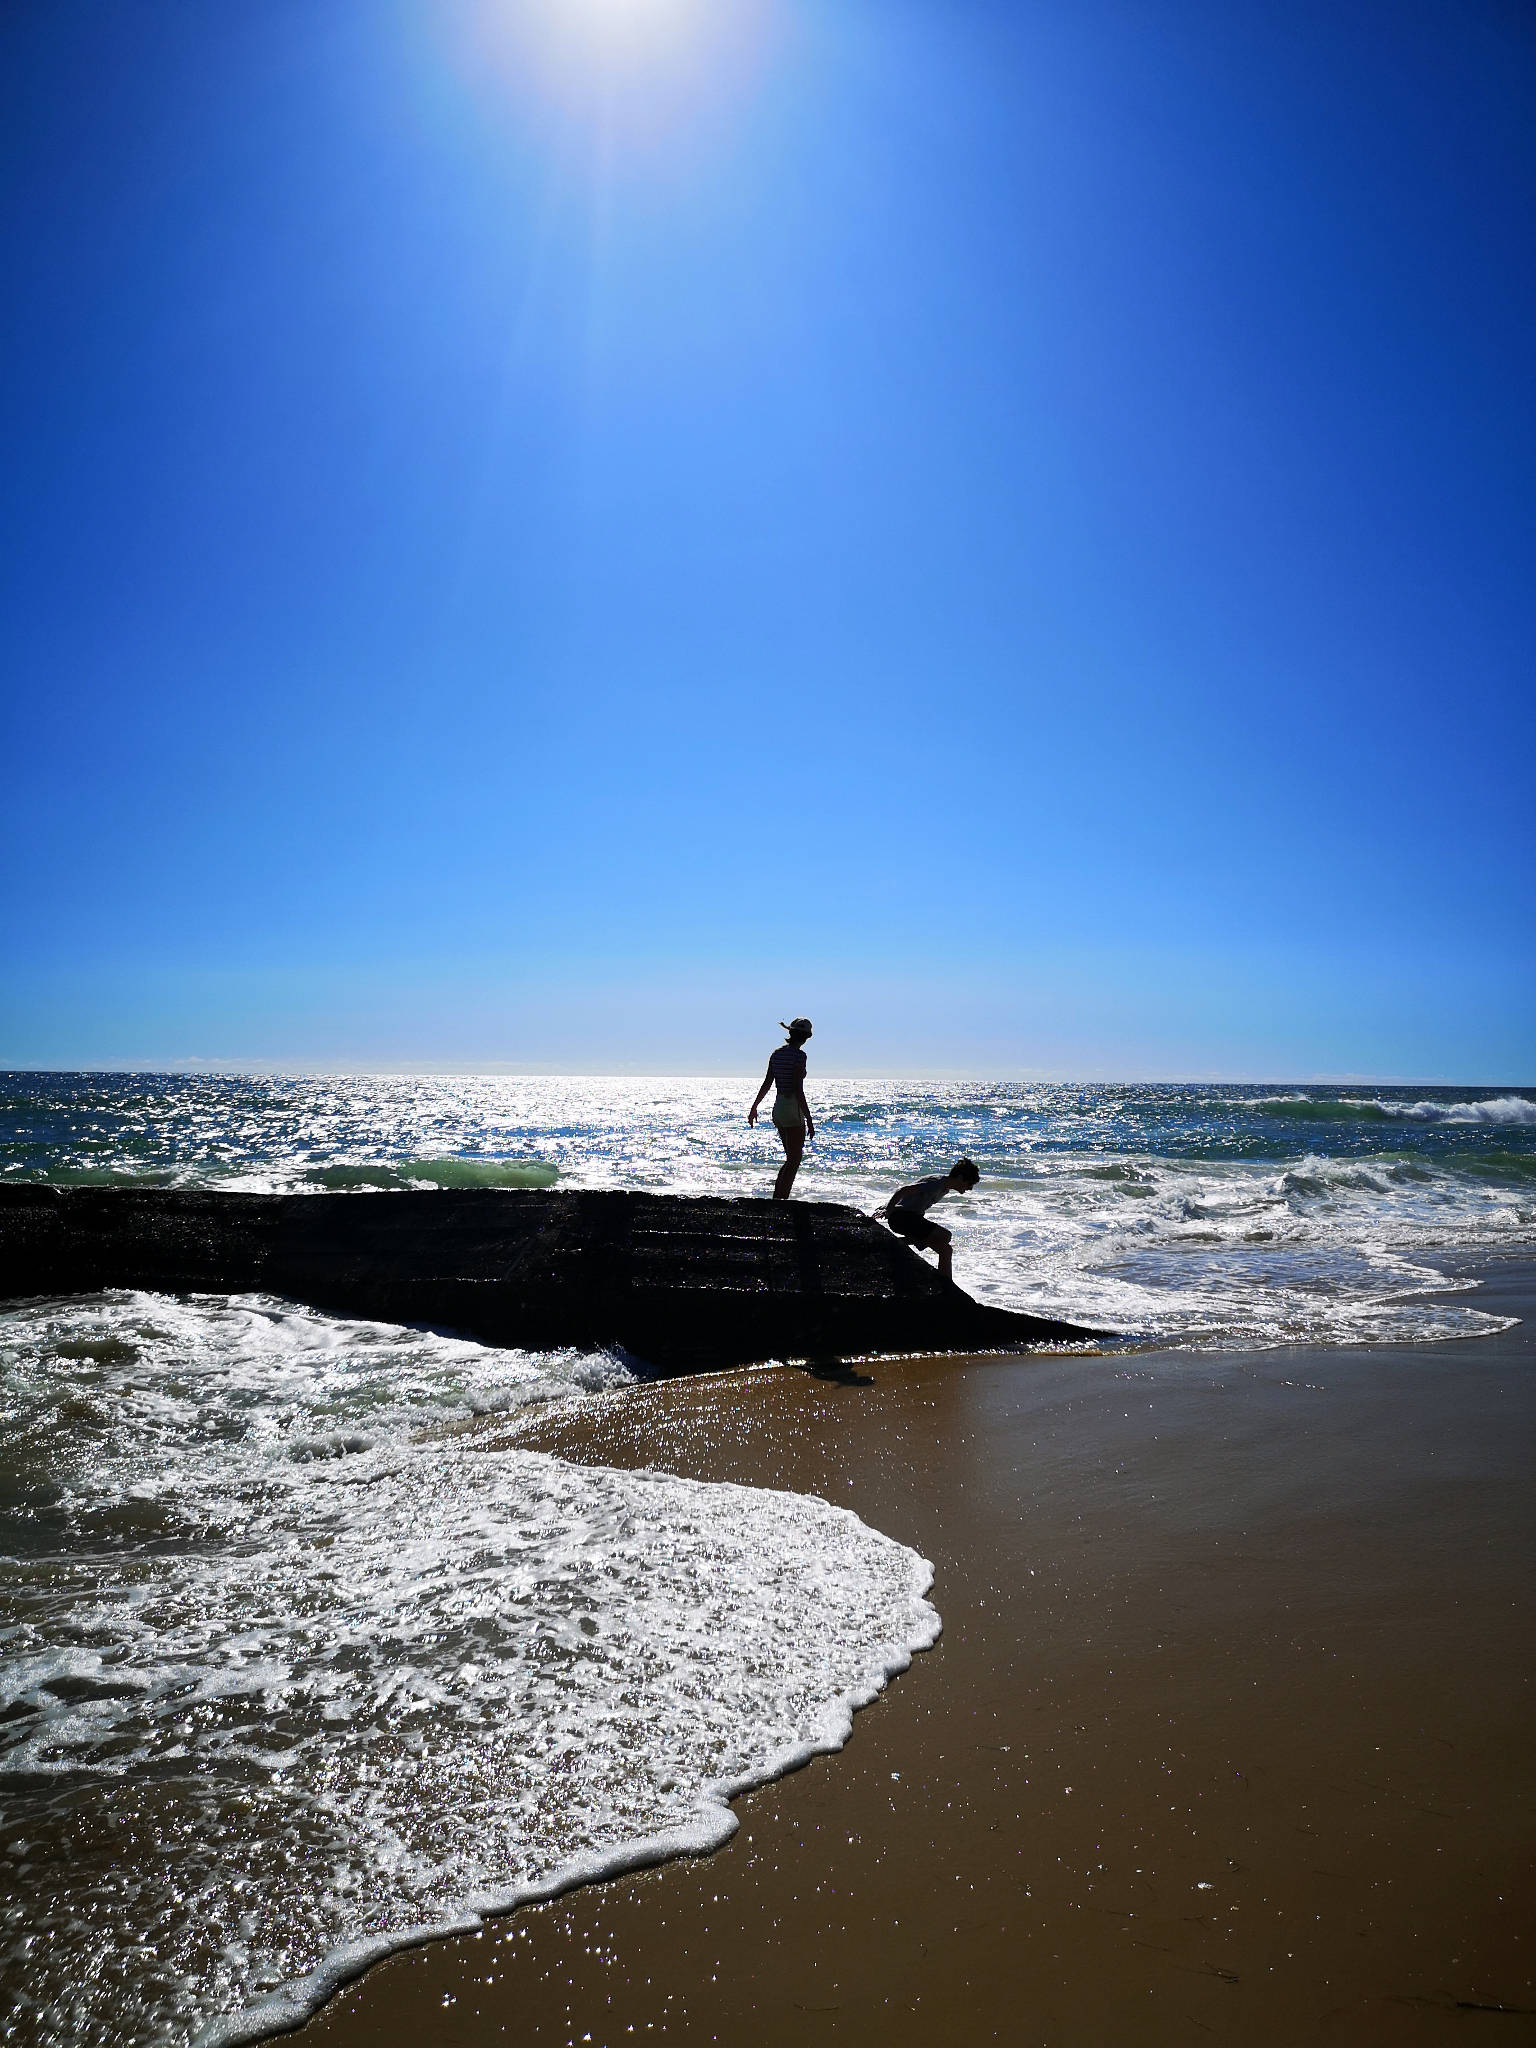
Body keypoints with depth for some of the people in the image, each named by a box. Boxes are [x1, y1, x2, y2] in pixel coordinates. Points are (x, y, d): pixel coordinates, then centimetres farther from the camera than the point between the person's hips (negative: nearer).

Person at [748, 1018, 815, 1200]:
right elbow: (798, 1090, -20)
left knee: (792, 1159, 18)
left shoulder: (776, 1054, 7)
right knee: (794, 1161, 1)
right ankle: (780, 1200, -2)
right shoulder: (799, 1055, -15)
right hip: (793, 1109, -8)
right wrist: (809, 1120, -18)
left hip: (778, 1108, 8)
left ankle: (777, 1199, 16)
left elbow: (766, 1084, 12)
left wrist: (754, 1107, 24)